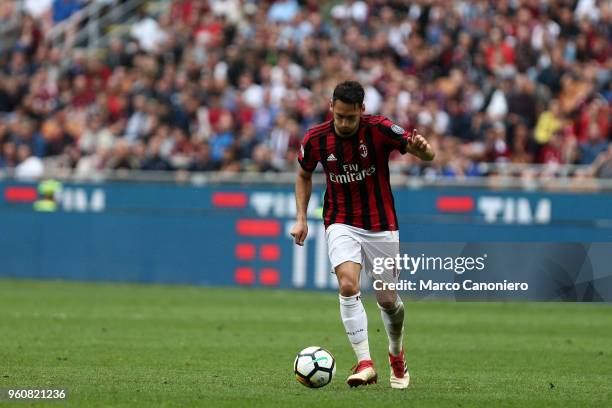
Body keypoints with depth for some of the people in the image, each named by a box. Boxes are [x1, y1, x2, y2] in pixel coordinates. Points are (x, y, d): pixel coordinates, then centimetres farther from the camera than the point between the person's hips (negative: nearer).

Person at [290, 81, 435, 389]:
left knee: (387, 300, 8)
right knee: (348, 285, -24)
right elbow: (304, 175, 11)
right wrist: (301, 218, 1)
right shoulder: (315, 139, -10)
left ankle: (397, 355, 37)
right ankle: (365, 363, -23)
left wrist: (421, 147, -41)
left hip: (381, 225, 0)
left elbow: (428, 156, -17)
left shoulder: (379, 129, -16)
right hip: (341, 224, 0)